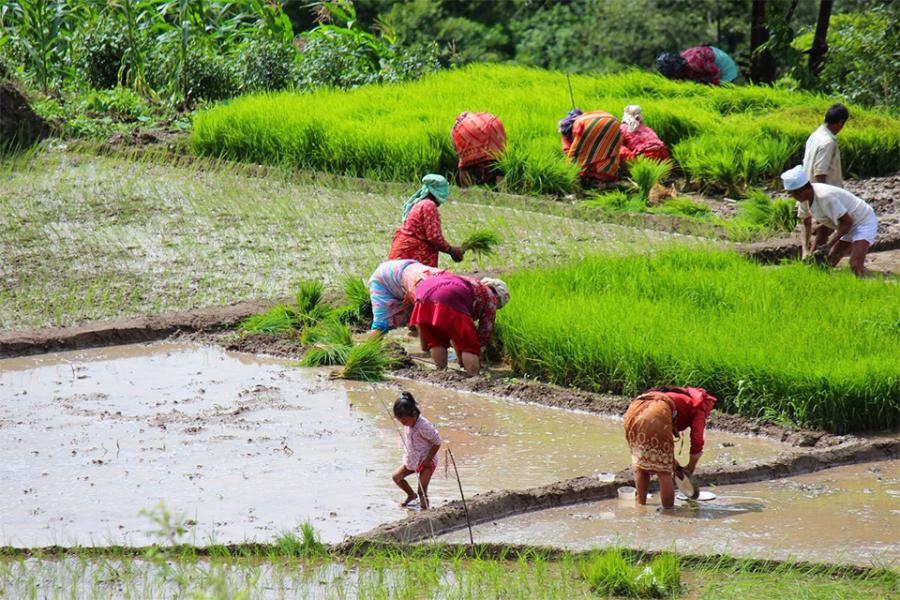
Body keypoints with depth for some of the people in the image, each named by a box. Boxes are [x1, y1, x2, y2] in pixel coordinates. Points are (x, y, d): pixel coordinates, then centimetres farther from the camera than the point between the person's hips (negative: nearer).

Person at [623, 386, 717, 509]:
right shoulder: (699, 408, 23)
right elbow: (697, 441, 16)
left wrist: (671, 460, 41)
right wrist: (690, 468, 29)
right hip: (656, 415, -6)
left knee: (640, 464, 24)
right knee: (664, 470, 6)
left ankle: (641, 507, 27)